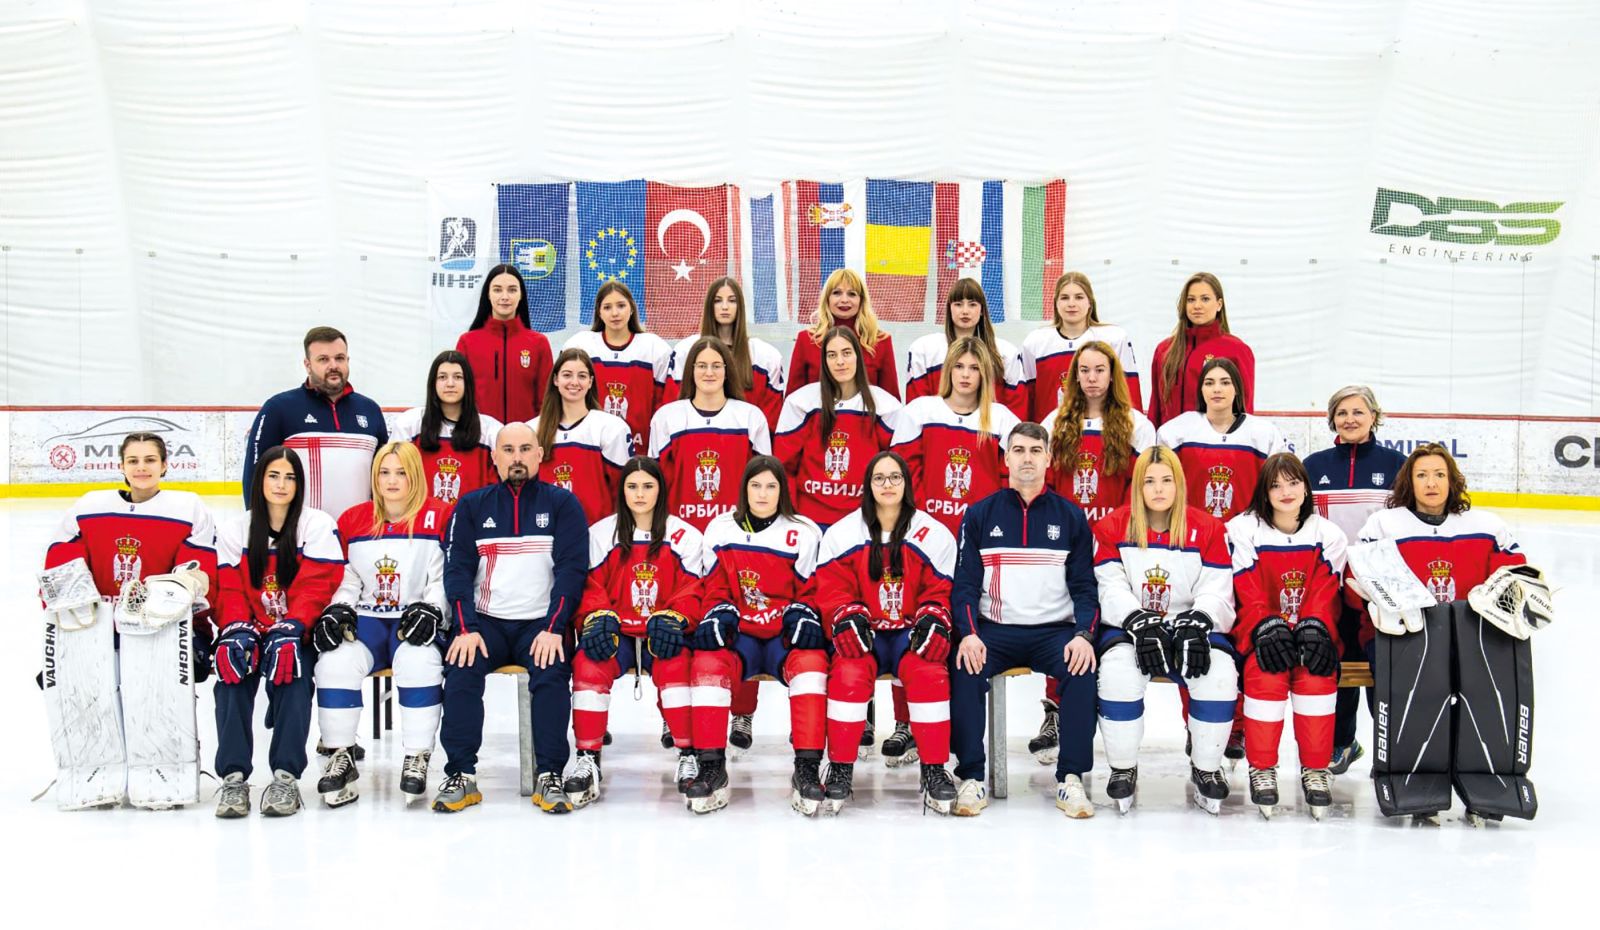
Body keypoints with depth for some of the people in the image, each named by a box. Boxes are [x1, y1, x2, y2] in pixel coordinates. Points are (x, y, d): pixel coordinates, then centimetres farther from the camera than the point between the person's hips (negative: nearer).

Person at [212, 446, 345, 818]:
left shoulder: (318, 526, 1)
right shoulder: (234, 530, 10)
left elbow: (316, 588, -8)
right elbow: (230, 592, 3)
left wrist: (290, 628, -25)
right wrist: (237, 629, -18)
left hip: (298, 631, -2)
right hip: (250, 629, 2)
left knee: (290, 662, -34)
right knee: (232, 663, -30)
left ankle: (286, 776, -35)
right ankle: (234, 775, -32)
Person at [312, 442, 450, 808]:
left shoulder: (439, 517, 0)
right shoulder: (352, 521, 11)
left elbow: (445, 579, -3)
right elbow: (345, 581, 14)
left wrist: (429, 610, -18)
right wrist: (337, 610, -4)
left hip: (416, 623, -3)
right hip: (365, 619, 3)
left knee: (419, 661, -35)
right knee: (335, 661, -27)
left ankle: (417, 758, -20)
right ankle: (341, 758, -11)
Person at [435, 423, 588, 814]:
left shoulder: (562, 504, 5)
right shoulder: (472, 506, 10)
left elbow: (572, 569, -3)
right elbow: (457, 569, 3)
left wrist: (554, 628, -16)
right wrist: (466, 628, -12)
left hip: (541, 623, -1)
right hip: (486, 621, 1)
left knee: (552, 674, -29)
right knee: (462, 670, -26)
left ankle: (549, 778, -20)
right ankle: (461, 776, -17)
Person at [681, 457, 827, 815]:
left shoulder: (803, 533, 1)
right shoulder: (721, 530, 6)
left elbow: (810, 590, 5)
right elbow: (715, 587, 8)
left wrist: (802, 613, -15)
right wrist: (719, 612, -12)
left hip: (786, 637, -1)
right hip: (738, 634, 1)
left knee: (811, 662, -34)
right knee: (707, 662, -31)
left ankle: (807, 769, -31)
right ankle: (711, 767, -25)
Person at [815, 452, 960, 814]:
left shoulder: (935, 535, 3)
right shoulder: (842, 534, 3)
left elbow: (940, 590, 5)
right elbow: (833, 587, 1)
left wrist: (933, 620, -14)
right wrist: (847, 618, -17)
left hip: (912, 634, 0)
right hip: (864, 634, 0)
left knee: (931, 674, -30)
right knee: (848, 674, -31)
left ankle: (934, 770, -16)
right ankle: (840, 769, -18)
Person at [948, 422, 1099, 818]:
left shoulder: (1070, 517, 9)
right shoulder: (980, 515, 7)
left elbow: (1084, 586, 6)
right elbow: (965, 583, 2)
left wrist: (1083, 634, -13)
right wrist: (968, 633, -16)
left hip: (1055, 630, 0)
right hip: (993, 629, 0)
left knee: (1082, 669, -30)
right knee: (965, 669, -30)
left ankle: (1071, 779, -17)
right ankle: (971, 778, -17)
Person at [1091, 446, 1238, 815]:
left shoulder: (1207, 528, 3)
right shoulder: (1113, 527, 1)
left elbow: (1216, 591, -3)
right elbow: (1111, 589, -7)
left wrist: (1197, 623, -23)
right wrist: (1140, 623, -24)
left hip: (1189, 627, 1)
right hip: (1129, 626, -1)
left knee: (1219, 671, -30)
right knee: (1118, 670, -34)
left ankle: (1206, 769, -8)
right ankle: (1123, 768, -12)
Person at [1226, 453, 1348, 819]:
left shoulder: (1328, 534, 5)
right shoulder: (1243, 530, -1)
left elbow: (1325, 593, -4)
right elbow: (1249, 594, -8)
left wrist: (1314, 629, -22)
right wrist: (1268, 630, -24)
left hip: (1310, 633, 1)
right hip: (1260, 632, -1)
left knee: (1317, 675, -30)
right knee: (1266, 674, -32)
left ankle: (1315, 769, -17)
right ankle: (1262, 768, -17)